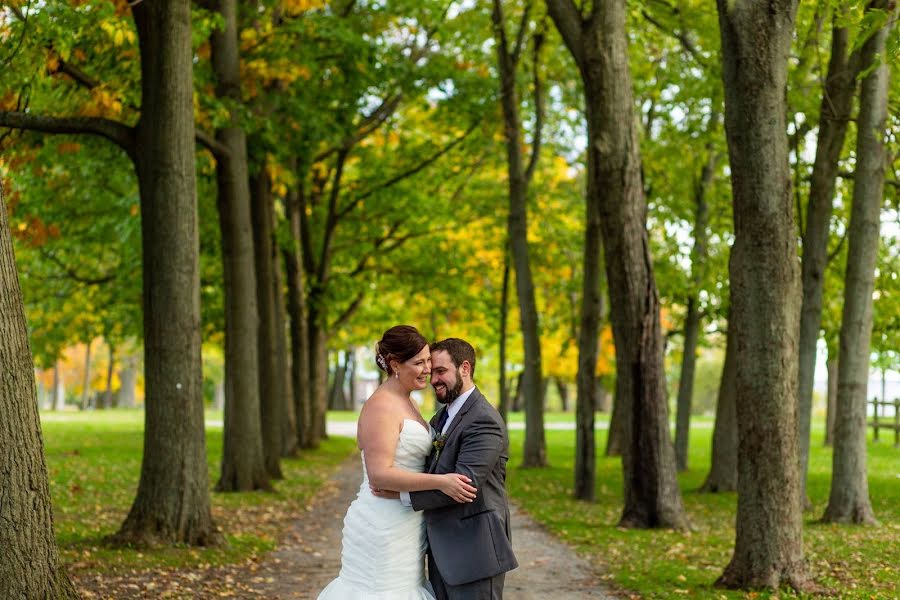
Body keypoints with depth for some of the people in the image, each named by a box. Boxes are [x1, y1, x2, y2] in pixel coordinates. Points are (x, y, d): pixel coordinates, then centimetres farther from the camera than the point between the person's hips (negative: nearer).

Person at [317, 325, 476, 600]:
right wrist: (439, 481, -27)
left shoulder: (406, 403, 13)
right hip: (383, 526, -9)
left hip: (405, 524, 9)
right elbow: (379, 475, -24)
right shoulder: (381, 407, -17)